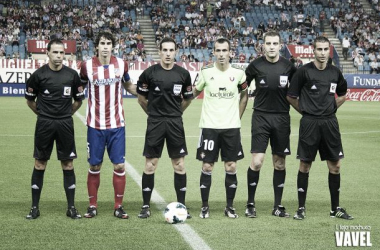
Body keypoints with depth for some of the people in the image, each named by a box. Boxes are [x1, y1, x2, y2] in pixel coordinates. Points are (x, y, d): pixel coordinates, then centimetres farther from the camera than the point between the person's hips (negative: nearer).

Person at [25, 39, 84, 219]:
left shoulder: (72, 75, 1)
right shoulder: (39, 75, -4)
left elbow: (79, 100, 13)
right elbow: (30, 100, 8)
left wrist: (66, 114, 11)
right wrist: (43, 114, 9)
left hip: (65, 124, 1)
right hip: (44, 124, -1)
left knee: (68, 165, 4)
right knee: (40, 165, 4)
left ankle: (71, 207, 11)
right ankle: (35, 207, 12)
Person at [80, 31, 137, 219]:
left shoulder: (121, 64, 0)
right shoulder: (87, 66, -5)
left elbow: (128, 86, 17)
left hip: (117, 125, 1)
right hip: (95, 125, -1)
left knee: (119, 165, 0)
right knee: (94, 166, 5)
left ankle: (118, 207, 11)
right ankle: (92, 206, 18)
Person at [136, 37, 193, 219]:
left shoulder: (183, 74, 1)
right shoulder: (149, 73, -3)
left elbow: (188, 98, 15)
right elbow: (141, 98, 8)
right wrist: (154, 112, 11)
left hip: (175, 123, 1)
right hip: (155, 122, -1)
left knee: (179, 165, 3)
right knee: (150, 165, 1)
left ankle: (181, 205, 12)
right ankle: (146, 206, 9)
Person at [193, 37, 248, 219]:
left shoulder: (238, 73, 0)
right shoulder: (206, 72, -2)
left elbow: (244, 96, 14)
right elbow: (195, 92, 12)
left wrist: (238, 117, 11)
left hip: (232, 127, 1)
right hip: (209, 127, -1)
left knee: (231, 167, 3)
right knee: (207, 167, 0)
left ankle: (230, 207, 14)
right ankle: (205, 206, 11)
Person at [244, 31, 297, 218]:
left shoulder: (288, 66, 1)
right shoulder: (256, 65, -3)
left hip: (282, 117, 2)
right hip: (261, 117, -2)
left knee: (279, 163, 6)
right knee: (256, 161, -9)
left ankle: (278, 206, 15)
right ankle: (250, 204, 5)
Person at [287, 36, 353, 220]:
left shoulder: (335, 72, 7)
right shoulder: (304, 71, -5)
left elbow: (342, 94, 24)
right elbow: (291, 97, 0)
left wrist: (331, 107, 12)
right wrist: (306, 111, 1)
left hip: (330, 122, 4)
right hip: (309, 123, -4)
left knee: (335, 165, 5)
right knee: (305, 165, 1)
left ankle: (335, 208, 16)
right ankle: (301, 208, 10)